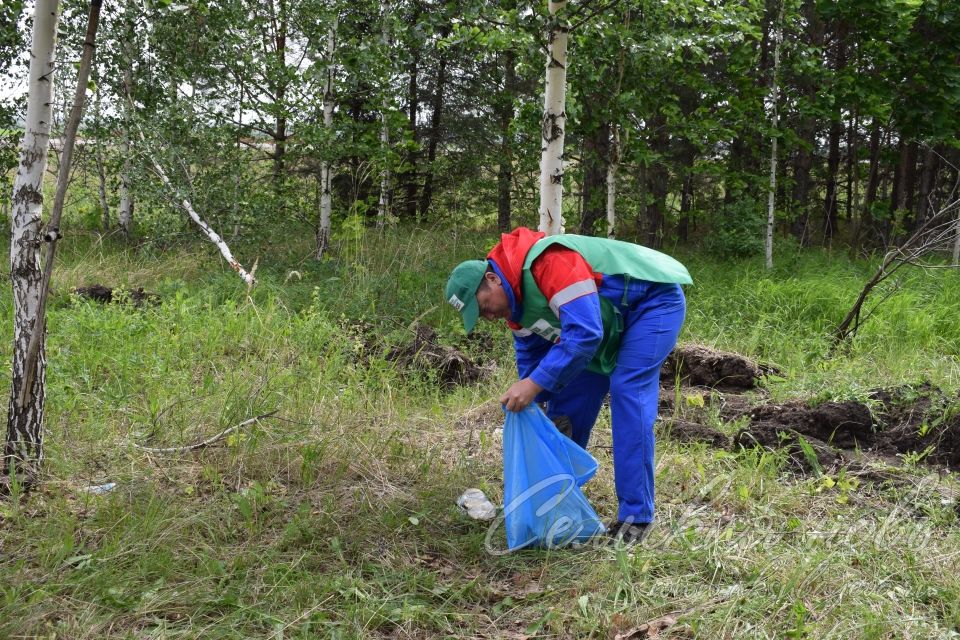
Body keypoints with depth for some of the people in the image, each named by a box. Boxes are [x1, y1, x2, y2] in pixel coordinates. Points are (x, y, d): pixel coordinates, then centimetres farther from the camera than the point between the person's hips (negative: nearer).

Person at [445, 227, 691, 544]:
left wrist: (535, 383, -39)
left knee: (627, 393, -20)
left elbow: (584, 332, -40)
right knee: (569, 400, 4)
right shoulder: (515, 299, -2)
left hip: (655, 299, -9)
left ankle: (635, 516, -13)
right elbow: (531, 356, 7)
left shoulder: (548, 262, -34)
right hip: (613, 322, 9)